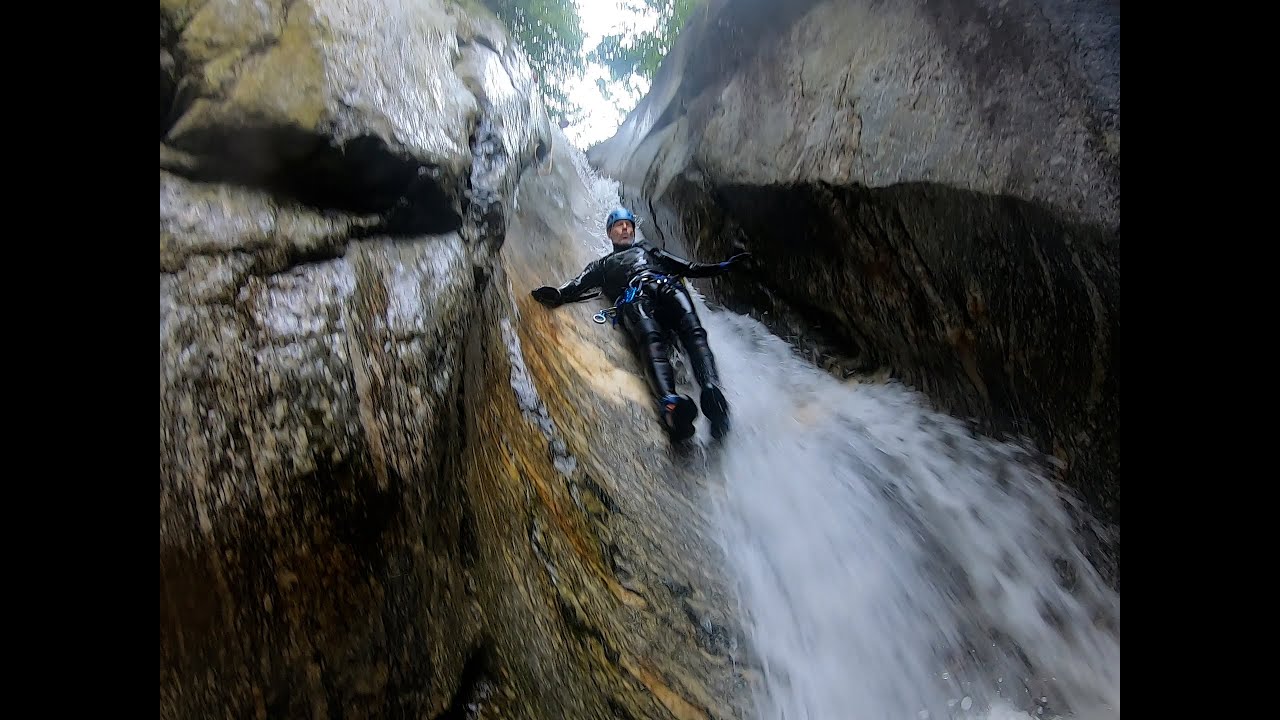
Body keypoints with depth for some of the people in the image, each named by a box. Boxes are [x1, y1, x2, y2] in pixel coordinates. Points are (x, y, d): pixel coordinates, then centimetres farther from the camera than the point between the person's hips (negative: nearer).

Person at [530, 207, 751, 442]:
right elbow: (579, 284, 22)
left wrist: (724, 266, 23)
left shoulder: (647, 249, 46)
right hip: (634, 298, -2)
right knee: (652, 339, -37)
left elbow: (688, 267, 36)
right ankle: (670, 402, -63)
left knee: (693, 332, -33)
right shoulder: (603, 264, 42)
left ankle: (712, 391, -57)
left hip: (667, 288, 2)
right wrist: (558, 295, -2)